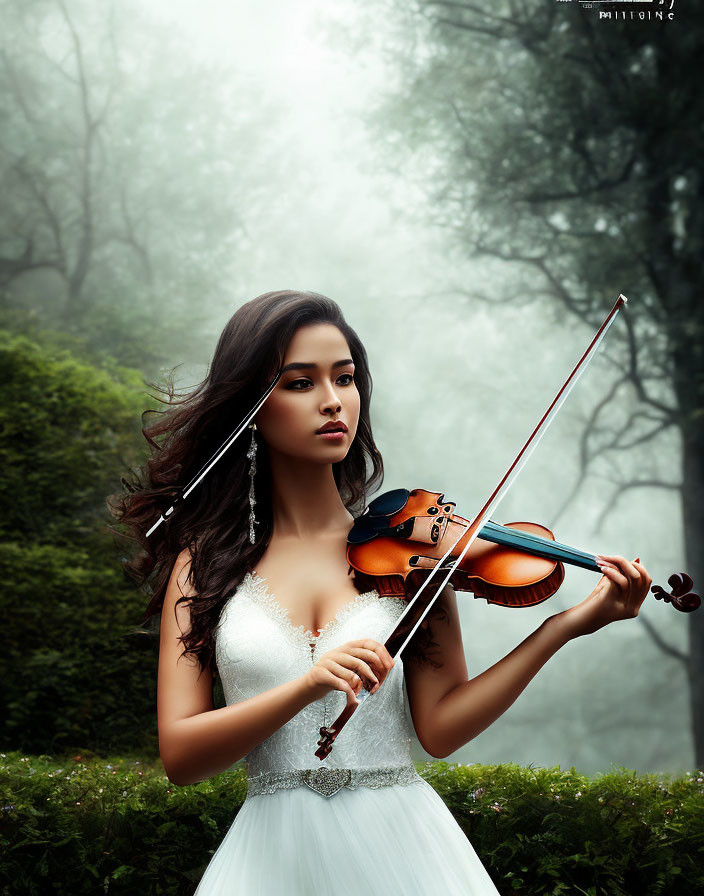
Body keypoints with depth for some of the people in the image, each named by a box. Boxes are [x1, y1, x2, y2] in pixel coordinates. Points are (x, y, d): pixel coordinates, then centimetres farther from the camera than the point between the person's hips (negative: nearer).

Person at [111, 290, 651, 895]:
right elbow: (180, 756, -7)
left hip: (400, 844, 1)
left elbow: (439, 728, -5)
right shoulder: (203, 562, 0)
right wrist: (309, 686, -21)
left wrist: (568, 625, -13)